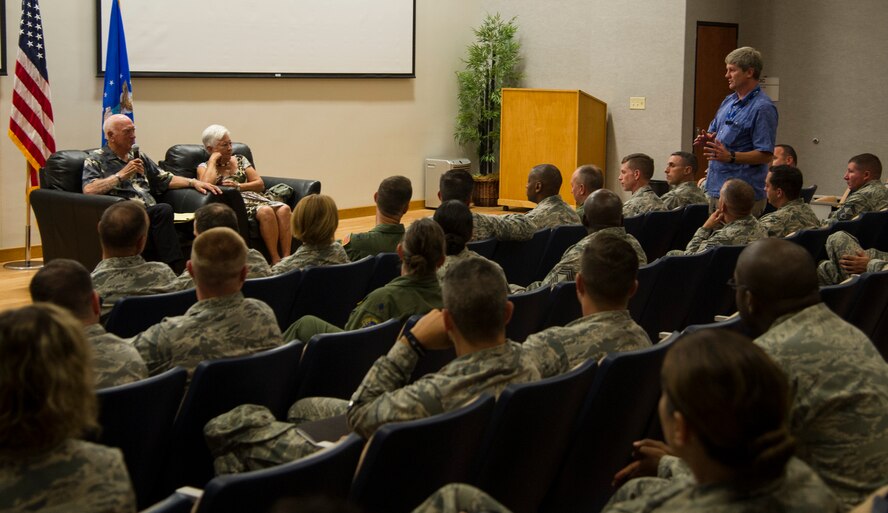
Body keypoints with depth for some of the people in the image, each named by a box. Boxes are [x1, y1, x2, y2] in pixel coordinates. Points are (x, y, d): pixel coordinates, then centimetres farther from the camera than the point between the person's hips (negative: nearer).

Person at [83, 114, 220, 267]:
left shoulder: (139, 157, 28)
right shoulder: (96, 159, 8)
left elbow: (165, 179, 31)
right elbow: (89, 190, -9)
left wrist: (193, 182, 17)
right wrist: (122, 174, -9)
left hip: (152, 213, 6)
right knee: (164, 210, -35)